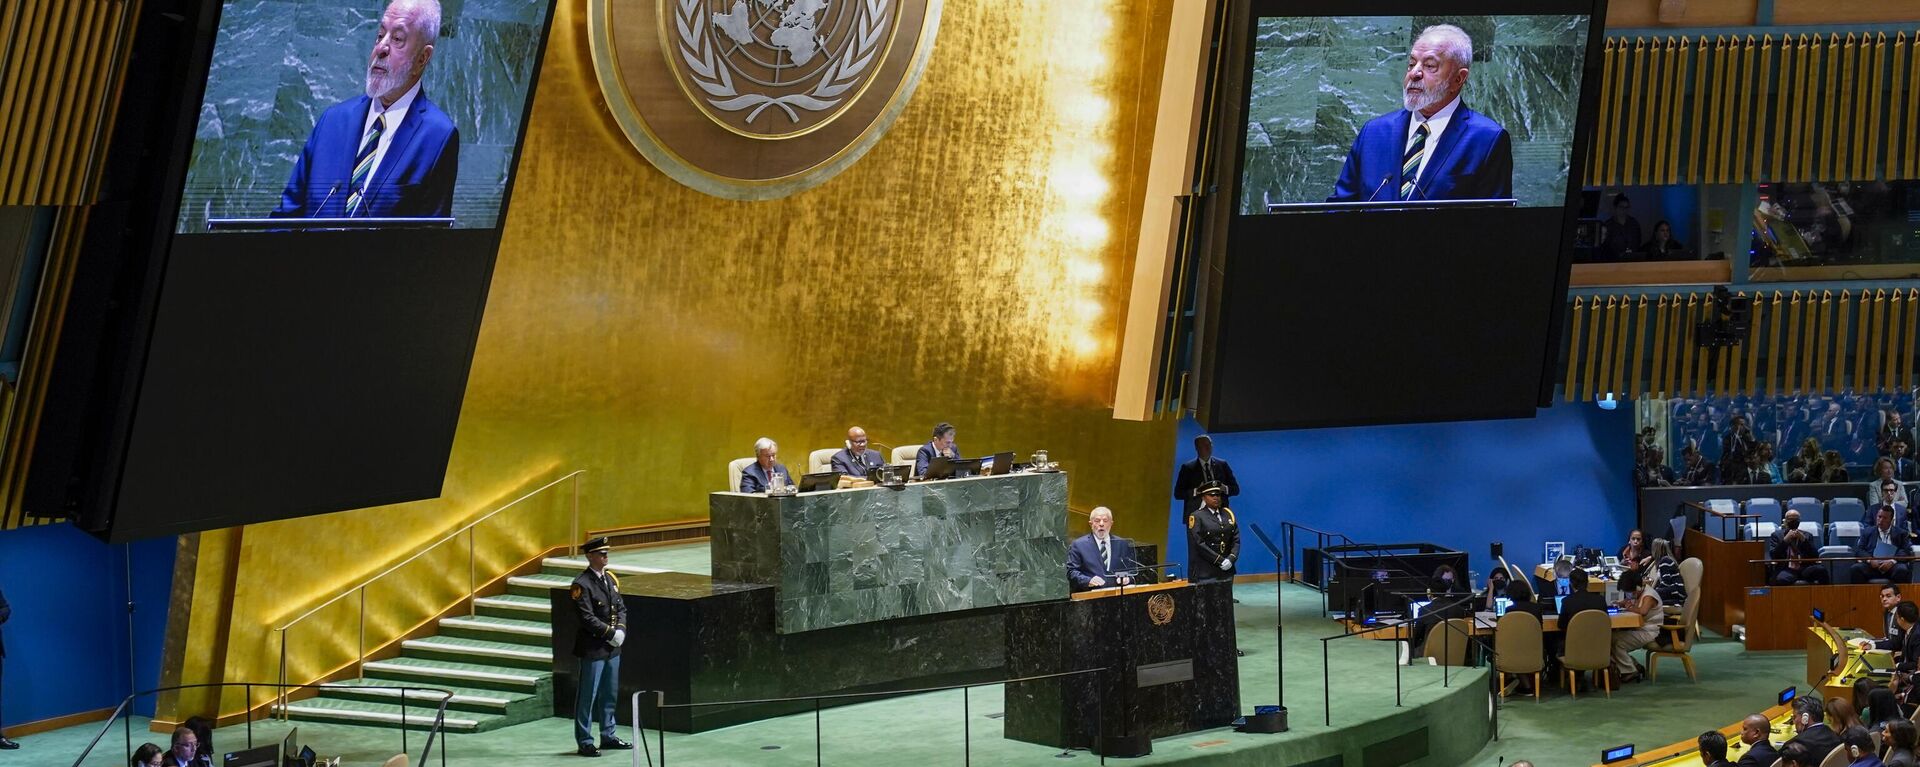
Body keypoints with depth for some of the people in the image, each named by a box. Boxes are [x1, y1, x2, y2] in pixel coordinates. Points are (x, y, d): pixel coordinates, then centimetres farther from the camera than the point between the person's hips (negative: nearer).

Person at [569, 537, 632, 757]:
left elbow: (621, 608, 14)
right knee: (587, 696, 0)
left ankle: (608, 736, 26)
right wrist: (610, 633, -16)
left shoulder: (610, 579, 11)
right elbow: (587, 618, -19)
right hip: (592, 648, -8)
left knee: (610, 694, 15)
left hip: (612, 647, 8)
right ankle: (584, 741, 6)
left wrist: (621, 630, -3)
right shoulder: (582, 584, -14)